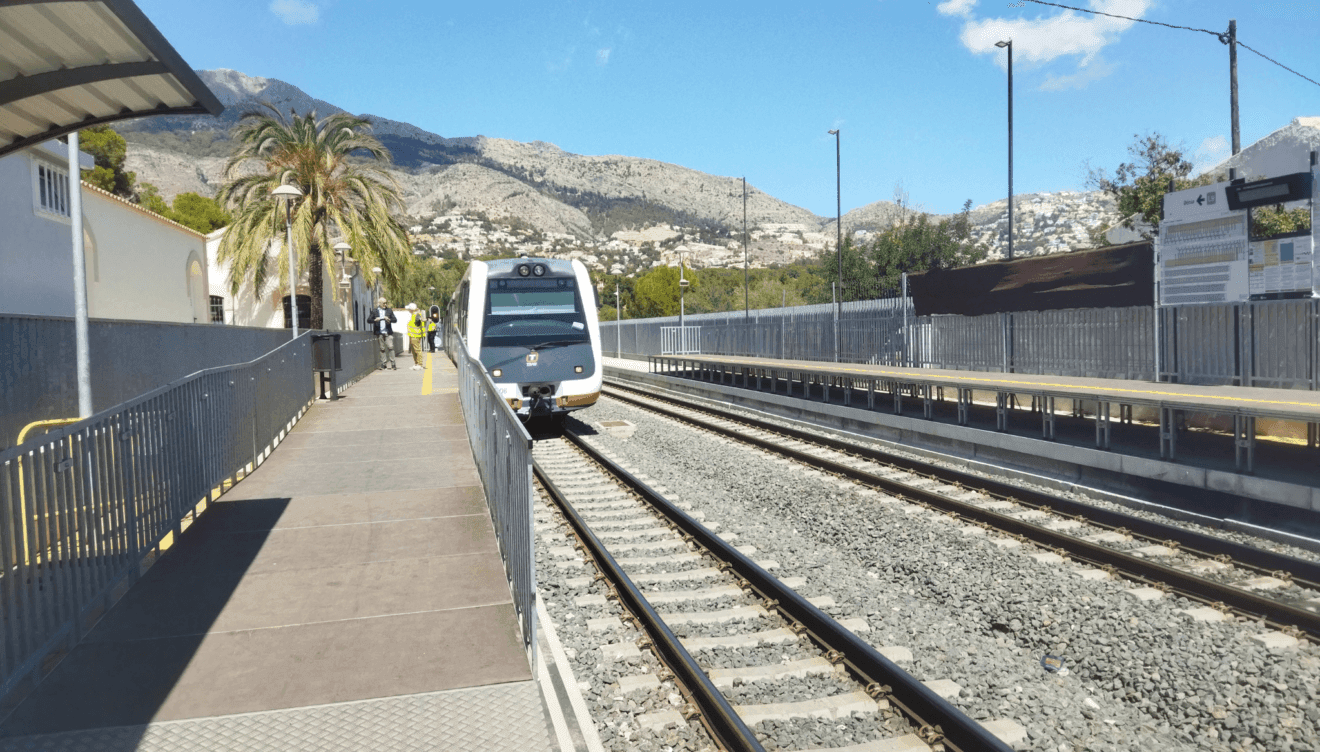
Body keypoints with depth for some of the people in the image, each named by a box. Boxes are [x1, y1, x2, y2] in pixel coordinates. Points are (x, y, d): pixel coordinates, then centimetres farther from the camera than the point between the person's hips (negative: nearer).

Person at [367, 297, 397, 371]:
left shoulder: (389, 310, 11)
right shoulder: (374, 311, 8)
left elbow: (394, 320, 5)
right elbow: (368, 320, 3)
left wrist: (389, 319, -15)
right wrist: (375, 320, -17)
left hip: (388, 332, 0)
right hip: (380, 333, 0)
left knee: (390, 347, -8)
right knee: (382, 348, 4)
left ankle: (393, 363, -4)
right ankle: (383, 364, 9)